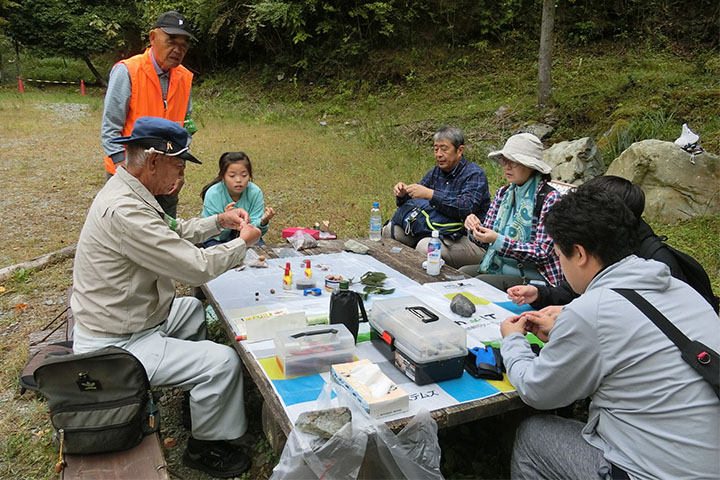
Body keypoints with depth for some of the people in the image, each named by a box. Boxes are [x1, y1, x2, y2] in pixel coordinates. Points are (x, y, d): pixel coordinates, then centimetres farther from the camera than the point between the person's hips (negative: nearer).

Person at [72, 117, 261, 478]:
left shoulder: (125, 190, 2)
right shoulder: (124, 211, -32)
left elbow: (173, 233, 17)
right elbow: (198, 267, -29)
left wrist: (218, 222, 3)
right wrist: (243, 242, -13)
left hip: (132, 316, 11)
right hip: (116, 346, -11)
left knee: (200, 310, 25)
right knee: (223, 362, -14)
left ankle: (199, 390, 40)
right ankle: (206, 448, 11)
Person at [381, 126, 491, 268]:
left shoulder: (475, 174, -10)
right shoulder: (435, 172, 13)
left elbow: (466, 208, -28)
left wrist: (430, 194, -33)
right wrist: (402, 194, -11)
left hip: (470, 240, -7)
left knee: (426, 246, -35)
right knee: (390, 229, -4)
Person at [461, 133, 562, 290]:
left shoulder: (549, 198, -13)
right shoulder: (504, 192, 7)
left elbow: (542, 252, -16)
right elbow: (486, 237, 10)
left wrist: (498, 240, -25)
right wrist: (475, 226, -14)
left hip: (531, 275, -6)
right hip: (497, 265, 6)